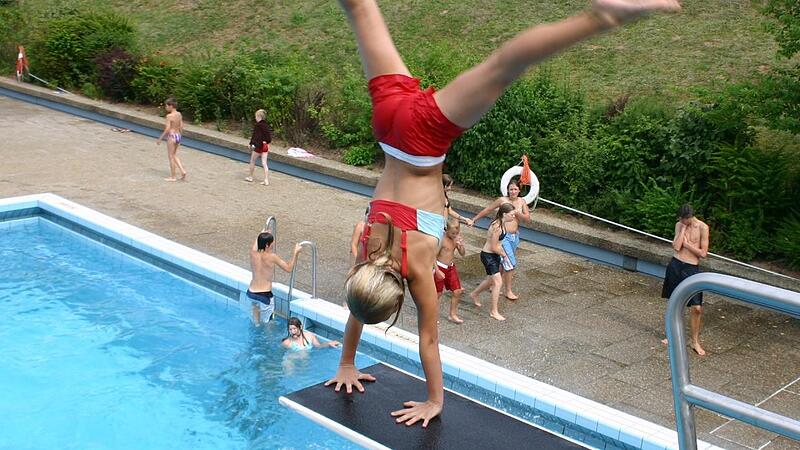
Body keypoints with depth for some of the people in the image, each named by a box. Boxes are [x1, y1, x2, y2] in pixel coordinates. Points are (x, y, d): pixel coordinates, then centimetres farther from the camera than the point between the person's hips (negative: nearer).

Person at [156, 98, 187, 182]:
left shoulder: (169, 116, -16)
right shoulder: (179, 114, 6)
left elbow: (167, 129, -19)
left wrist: (160, 138, -12)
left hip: (171, 136, -7)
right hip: (178, 136, 8)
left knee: (171, 156, 3)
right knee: (174, 155, 21)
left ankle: (172, 177, 9)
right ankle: (182, 171, 9)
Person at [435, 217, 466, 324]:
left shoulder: (457, 238, -1)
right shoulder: (442, 240, -20)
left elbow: (462, 254, 4)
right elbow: (433, 256, -17)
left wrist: (461, 245, -17)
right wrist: (437, 271, -20)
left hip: (451, 268, 6)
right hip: (440, 267, -6)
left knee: (457, 291, 3)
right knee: (438, 293, 4)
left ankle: (452, 315, 18)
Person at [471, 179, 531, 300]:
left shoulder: (522, 201, 4)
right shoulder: (502, 200, -8)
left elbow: (528, 219, 1)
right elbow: (487, 210, 2)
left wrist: (517, 212, -15)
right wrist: (474, 219, 6)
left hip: (515, 236, 5)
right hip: (504, 235, -5)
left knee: (503, 263, 15)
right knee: (510, 263, -9)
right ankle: (508, 291, 3)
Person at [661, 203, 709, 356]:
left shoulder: (702, 227, -8)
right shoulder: (679, 225, 3)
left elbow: (703, 253, -10)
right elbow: (676, 247, -9)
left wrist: (686, 243, -9)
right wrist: (683, 228, -9)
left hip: (691, 269, -3)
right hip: (675, 265, 3)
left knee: (696, 308, -6)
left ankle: (695, 342, 9)